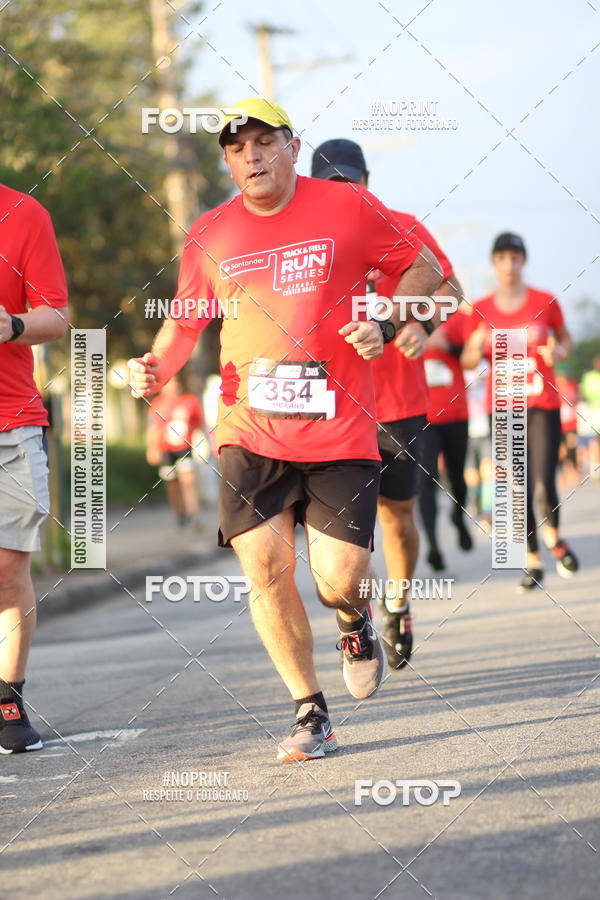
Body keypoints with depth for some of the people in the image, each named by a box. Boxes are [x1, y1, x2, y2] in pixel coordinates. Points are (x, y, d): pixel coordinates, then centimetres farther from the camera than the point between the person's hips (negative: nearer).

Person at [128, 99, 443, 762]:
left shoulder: (350, 208, 1)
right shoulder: (209, 235, 6)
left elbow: (423, 269, 12)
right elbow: (184, 322, 16)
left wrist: (387, 325, -4)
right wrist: (157, 369, -5)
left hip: (339, 432, -2)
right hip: (250, 434, 2)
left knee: (340, 579, -8)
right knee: (264, 566, -10)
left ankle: (355, 621, 32)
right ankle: (310, 711, 8)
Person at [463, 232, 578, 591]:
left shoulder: (545, 302, 1)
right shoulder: (480, 310, 3)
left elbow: (565, 339, 15)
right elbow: (468, 361, 9)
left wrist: (558, 352, -8)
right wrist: (475, 350, -14)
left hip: (543, 404, -1)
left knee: (545, 484, -12)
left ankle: (555, 537, 18)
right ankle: (534, 561, 13)